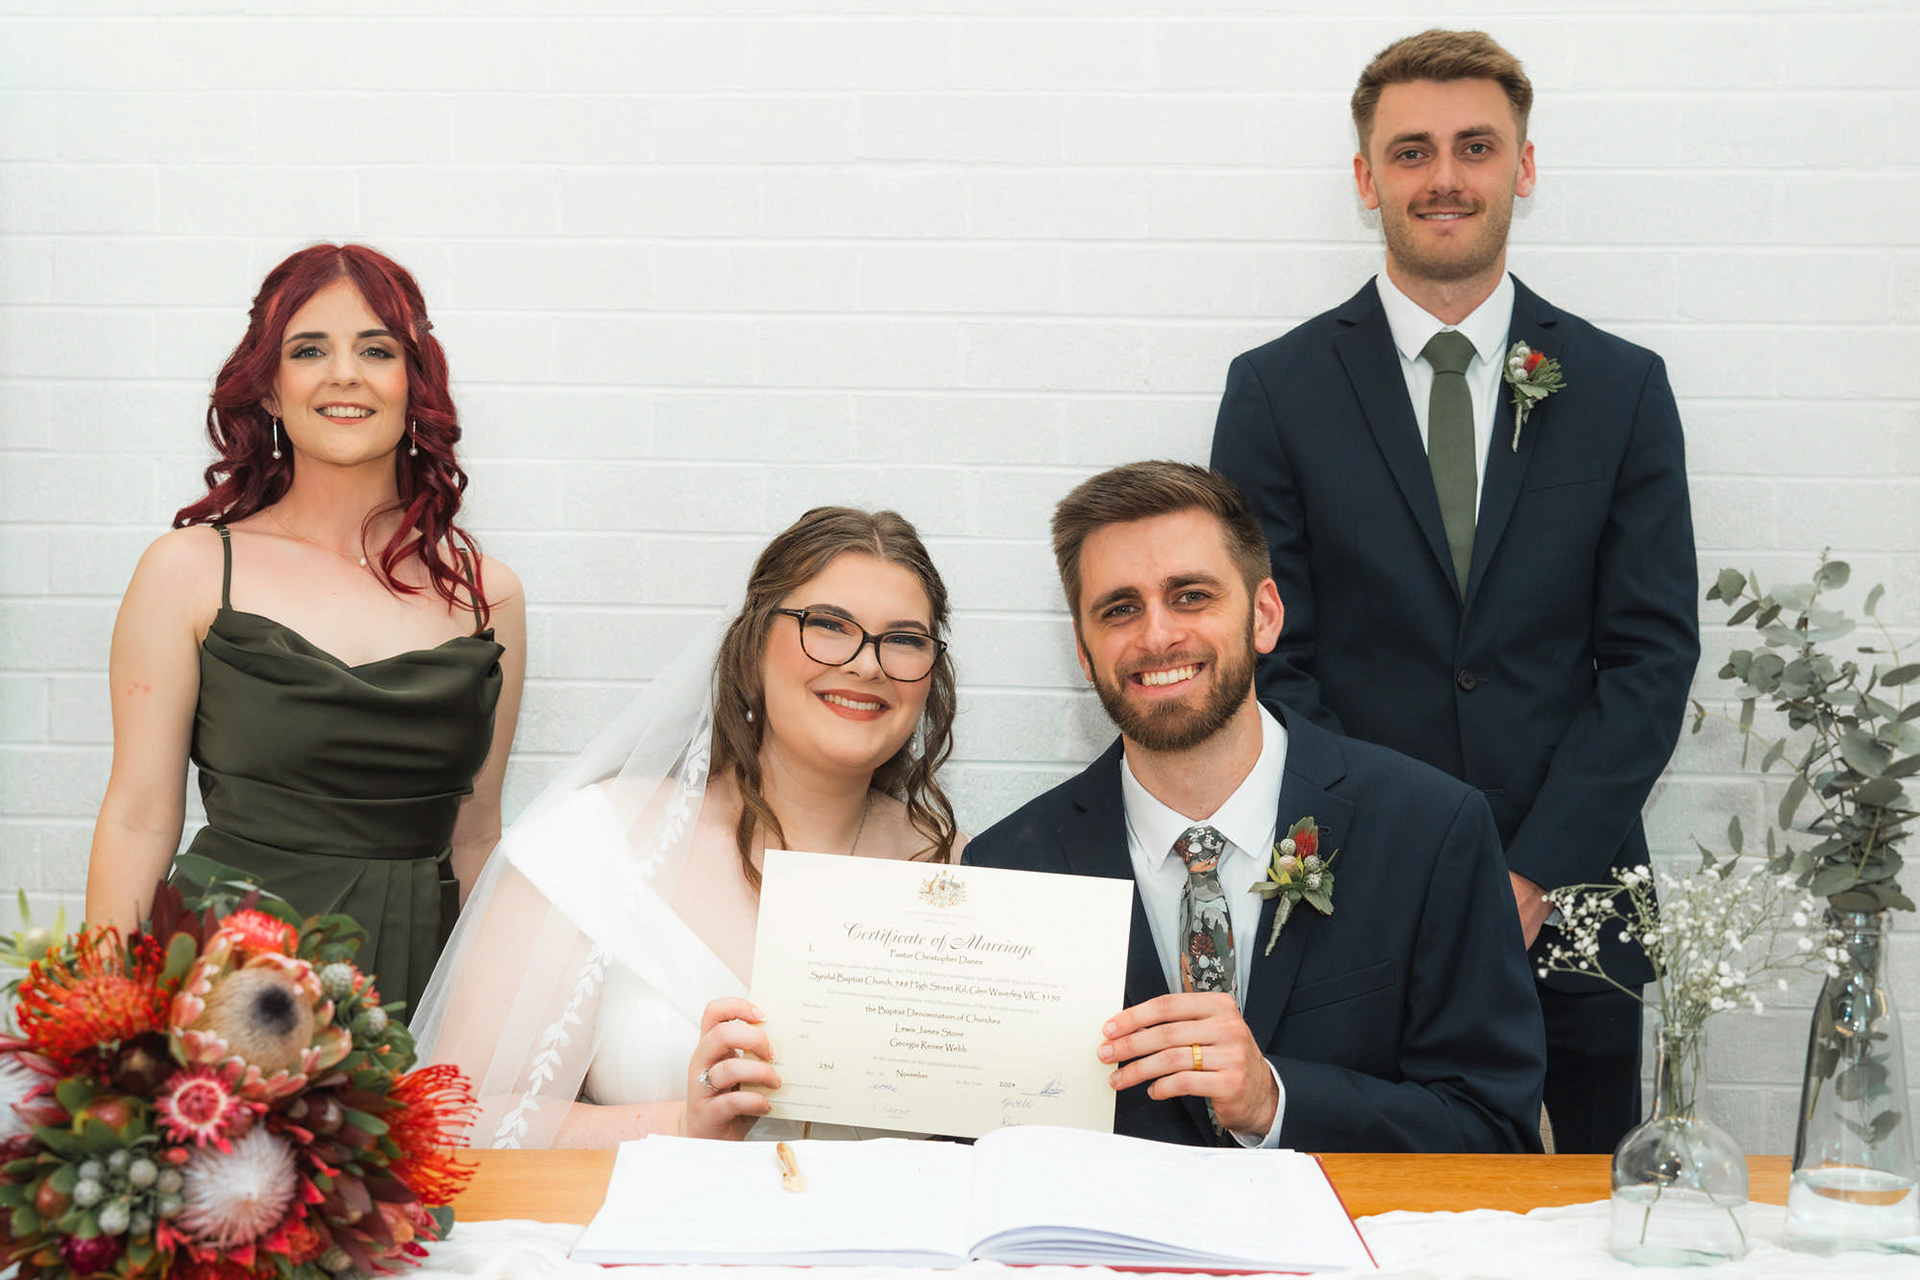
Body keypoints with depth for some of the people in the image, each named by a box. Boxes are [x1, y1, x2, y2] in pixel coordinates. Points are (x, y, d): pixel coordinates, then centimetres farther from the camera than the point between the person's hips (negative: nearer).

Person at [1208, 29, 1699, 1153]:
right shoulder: (1278, 389, 2)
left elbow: (1653, 652, 1)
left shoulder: (1621, 387, 5)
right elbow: (1268, 662, -1)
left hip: (1568, 909, 1)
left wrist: (1536, 873, -8)